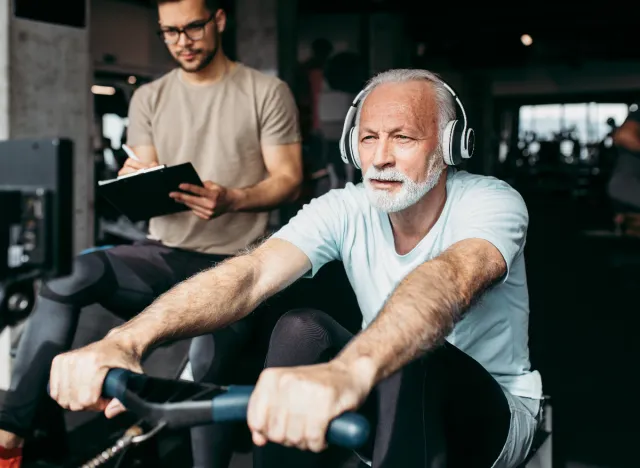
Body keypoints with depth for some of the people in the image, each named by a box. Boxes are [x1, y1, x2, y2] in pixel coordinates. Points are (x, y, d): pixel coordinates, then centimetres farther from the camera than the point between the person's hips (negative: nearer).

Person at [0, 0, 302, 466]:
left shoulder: (267, 92, 2)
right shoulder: (149, 98, 13)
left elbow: (289, 181, -3)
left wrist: (231, 200, -24)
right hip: (164, 254, 3)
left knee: (210, 356, -35)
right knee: (68, 275, -24)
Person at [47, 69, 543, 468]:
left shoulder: (493, 202, -20)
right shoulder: (347, 209, -9)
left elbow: (448, 279, -45)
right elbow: (252, 272, -27)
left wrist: (350, 372, -67)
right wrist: (126, 340, -47)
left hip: (493, 410, -3)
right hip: (388, 405, 4)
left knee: (411, 359, -36)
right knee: (300, 329, -24)